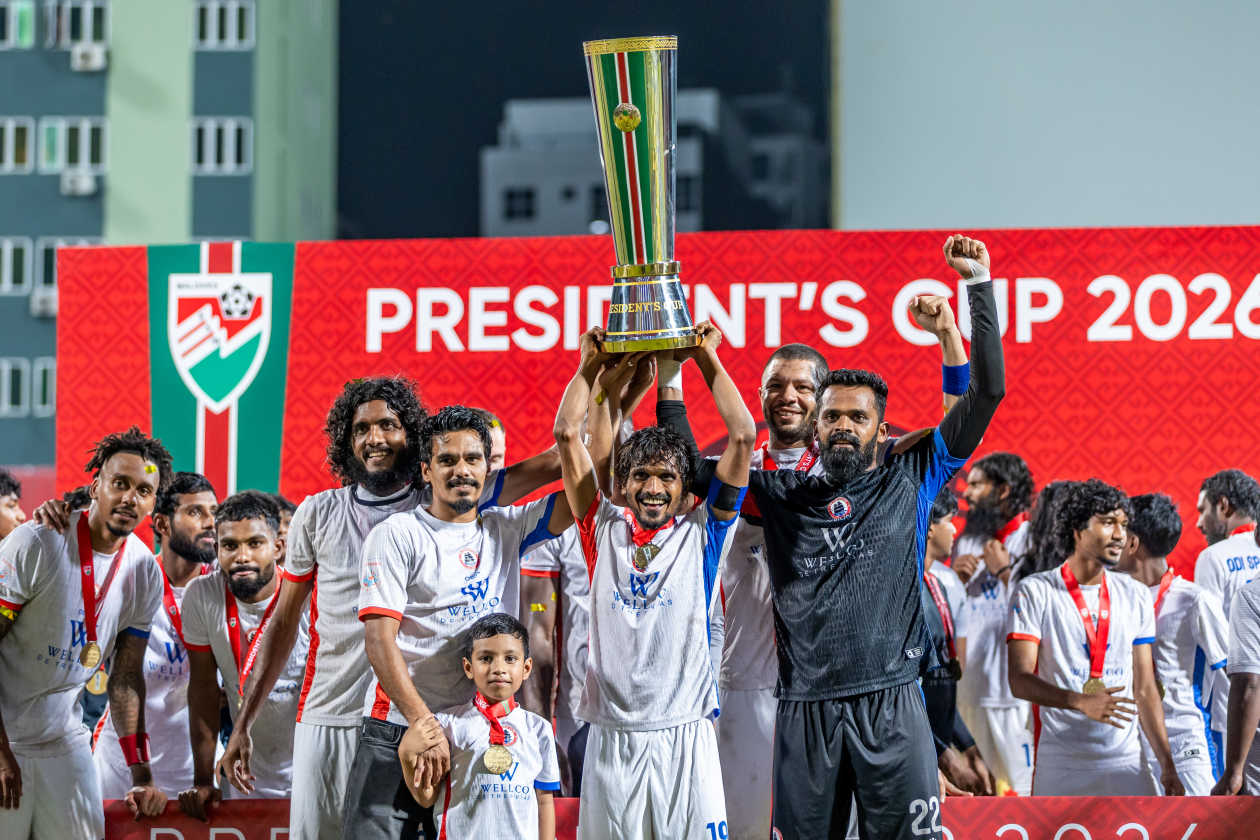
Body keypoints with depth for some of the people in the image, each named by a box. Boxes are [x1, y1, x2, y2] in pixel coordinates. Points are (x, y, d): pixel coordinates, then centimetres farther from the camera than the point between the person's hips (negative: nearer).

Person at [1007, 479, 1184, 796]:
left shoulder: (1135, 595, 13)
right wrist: (1081, 702, -26)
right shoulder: (1035, 592, -1)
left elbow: (1145, 688, 15)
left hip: (1126, 762, 3)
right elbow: (1020, 680, -10)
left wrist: (1167, 764, 8)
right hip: (1059, 766, -3)